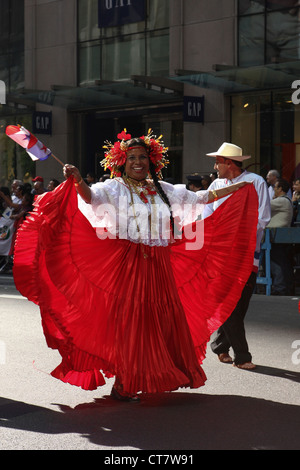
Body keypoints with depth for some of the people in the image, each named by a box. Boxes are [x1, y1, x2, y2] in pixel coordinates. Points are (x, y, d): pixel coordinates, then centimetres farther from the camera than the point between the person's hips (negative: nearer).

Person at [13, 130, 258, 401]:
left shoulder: (163, 190, 15)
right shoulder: (115, 188, -1)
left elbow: (200, 198, 22)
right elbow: (92, 196, -20)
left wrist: (237, 188, 23)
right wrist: (78, 181, -42)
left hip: (159, 266, 5)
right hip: (127, 264, -5)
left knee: (165, 318, 6)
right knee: (129, 321, -5)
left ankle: (162, 376, 21)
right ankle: (122, 385, 4)